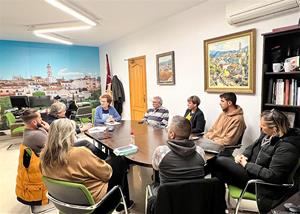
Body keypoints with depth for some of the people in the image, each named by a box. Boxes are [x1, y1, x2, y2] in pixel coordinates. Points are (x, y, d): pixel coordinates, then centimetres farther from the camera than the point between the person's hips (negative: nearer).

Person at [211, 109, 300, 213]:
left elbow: (273, 175, -29)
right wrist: (244, 155, -5)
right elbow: (253, 146, 15)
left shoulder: (286, 147, -26)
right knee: (218, 160, -3)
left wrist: (247, 165, -22)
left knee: (220, 162, -16)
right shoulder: (268, 134, -1)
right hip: (253, 170, 9)